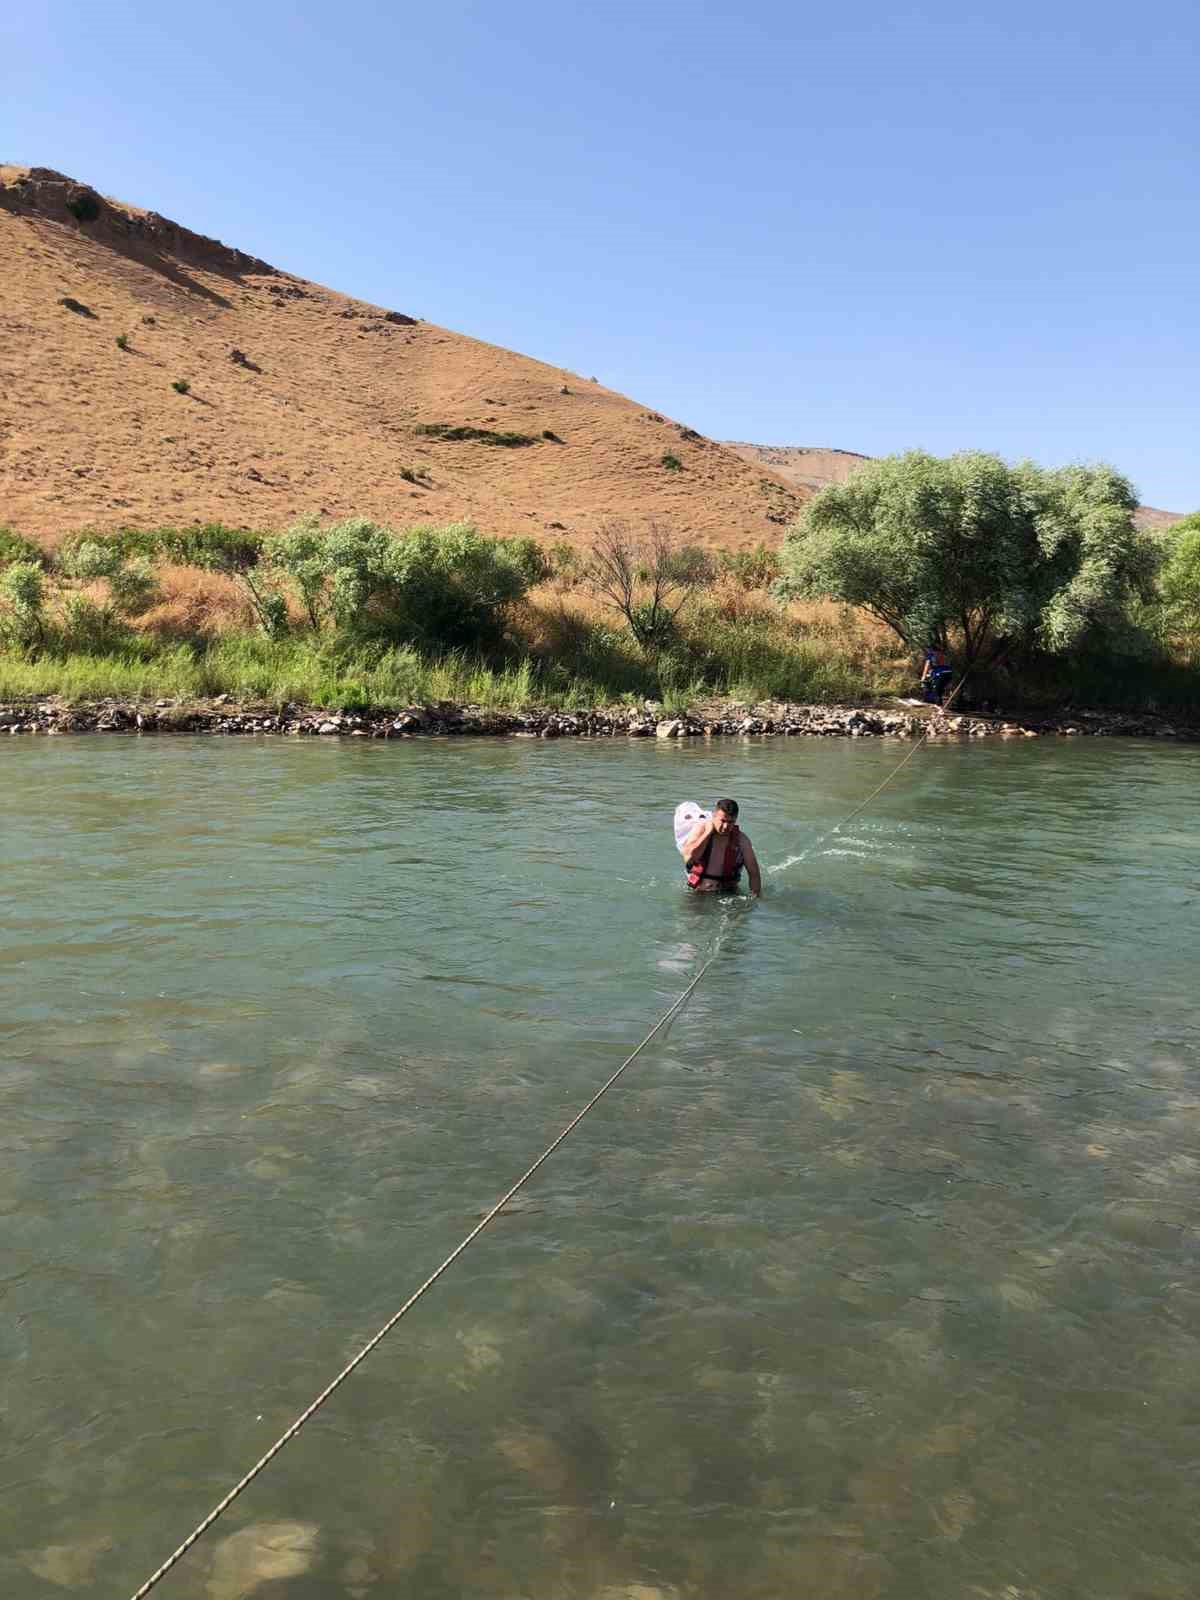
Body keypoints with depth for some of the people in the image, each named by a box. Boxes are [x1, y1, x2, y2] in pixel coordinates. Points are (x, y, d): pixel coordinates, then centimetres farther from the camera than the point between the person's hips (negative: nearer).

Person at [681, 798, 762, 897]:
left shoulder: (741, 839, -5)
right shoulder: (700, 829, -5)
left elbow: (753, 871, -2)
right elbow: (688, 858, -20)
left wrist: (756, 897, -10)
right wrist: (708, 833, -16)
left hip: (728, 892, 1)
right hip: (700, 892, -1)